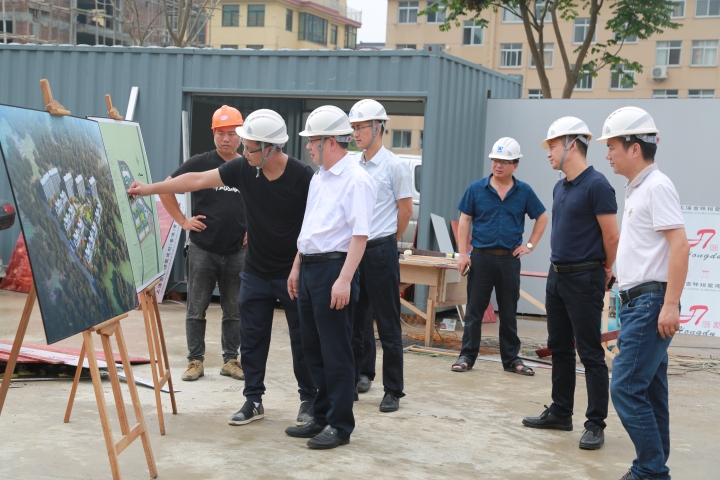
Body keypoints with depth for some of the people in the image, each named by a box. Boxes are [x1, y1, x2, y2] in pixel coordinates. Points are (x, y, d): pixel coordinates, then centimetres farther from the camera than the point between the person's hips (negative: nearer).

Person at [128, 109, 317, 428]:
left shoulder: (302, 176, -16)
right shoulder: (243, 168, -6)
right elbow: (198, 180, -1)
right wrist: (150, 188, -3)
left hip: (293, 273, -4)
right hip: (256, 272, 4)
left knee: (302, 340, 6)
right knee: (252, 339, 8)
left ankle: (309, 401, 21)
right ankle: (253, 401, 21)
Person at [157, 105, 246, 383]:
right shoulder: (200, 163, -3)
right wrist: (182, 220, -1)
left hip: (236, 252, 2)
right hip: (202, 249, -2)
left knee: (234, 311, 9)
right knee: (196, 308, 4)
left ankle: (230, 360, 19)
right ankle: (195, 361, 13)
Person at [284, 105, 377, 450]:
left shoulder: (356, 180, -13)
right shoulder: (318, 179, 16)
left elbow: (359, 235, -19)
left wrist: (344, 280, -25)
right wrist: (297, 268, 20)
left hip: (334, 269, -9)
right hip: (309, 268, 9)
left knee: (336, 352, -2)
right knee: (313, 348, 14)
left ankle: (340, 426, 8)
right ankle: (321, 418, 25)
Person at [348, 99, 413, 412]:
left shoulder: (394, 166, -7)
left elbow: (406, 210, -1)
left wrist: (386, 241, 8)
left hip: (380, 251, -5)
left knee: (388, 324, 0)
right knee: (356, 319, 13)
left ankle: (393, 391, 7)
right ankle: (362, 374, 28)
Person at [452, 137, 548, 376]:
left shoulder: (524, 192, 3)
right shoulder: (476, 189, 0)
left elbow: (542, 217, 14)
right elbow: (464, 221, 1)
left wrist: (530, 245, 6)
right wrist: (463, 253, -6)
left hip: (510, 259, 1)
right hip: (481, 257, -1)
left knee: (508, 313, 9)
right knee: (474, 310, 3)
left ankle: (511, 358, 17)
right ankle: (467, 356, 10)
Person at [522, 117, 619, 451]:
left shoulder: (596, 185, -15)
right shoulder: (560, 187, 11)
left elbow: (612, 237, -13)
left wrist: (605, 270, 1)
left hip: (584, 279, -9)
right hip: (557, 275, 9)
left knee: (590, 353, -3)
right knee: (559, 348, 15)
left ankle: (595, 424, 4)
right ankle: (560, 413, 25)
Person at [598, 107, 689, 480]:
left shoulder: (656, 186, -12)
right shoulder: (636, 189, 17)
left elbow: (680, 245, -19)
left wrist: (670, 305, -24)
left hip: (651, 302, -10)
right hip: (637, 301, 10)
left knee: (626, 388, -11)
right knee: (649, 392, 12)